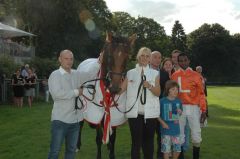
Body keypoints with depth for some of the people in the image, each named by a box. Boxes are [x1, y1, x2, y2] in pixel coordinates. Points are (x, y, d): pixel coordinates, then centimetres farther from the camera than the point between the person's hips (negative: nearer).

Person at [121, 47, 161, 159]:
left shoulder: (155, 73, 6)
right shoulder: (130, 73, 6)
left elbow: (158, 93, 1)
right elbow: (121, 89, 4)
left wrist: (150, 86, -15)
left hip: (150, 112, 1)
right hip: (134, 112, -1)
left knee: (148, 140, 10)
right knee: (136, 141, 2)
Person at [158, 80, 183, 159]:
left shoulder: (178, 101, 5)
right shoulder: (162, 101, -8)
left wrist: (180, 112, -3)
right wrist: (162, 122, -14)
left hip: (176, 129, 4)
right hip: (166, 129, -4)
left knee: (177, 149, 9)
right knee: (166, 149, 2)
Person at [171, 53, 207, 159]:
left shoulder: (195, 75, 0)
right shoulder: (174, 76, 4)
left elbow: (201, 93, 0)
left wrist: (203, 110, -3)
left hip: (193, 108, -1)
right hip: (179, 108, 1)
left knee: (196, 134, 1)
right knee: (179, 134, 8)